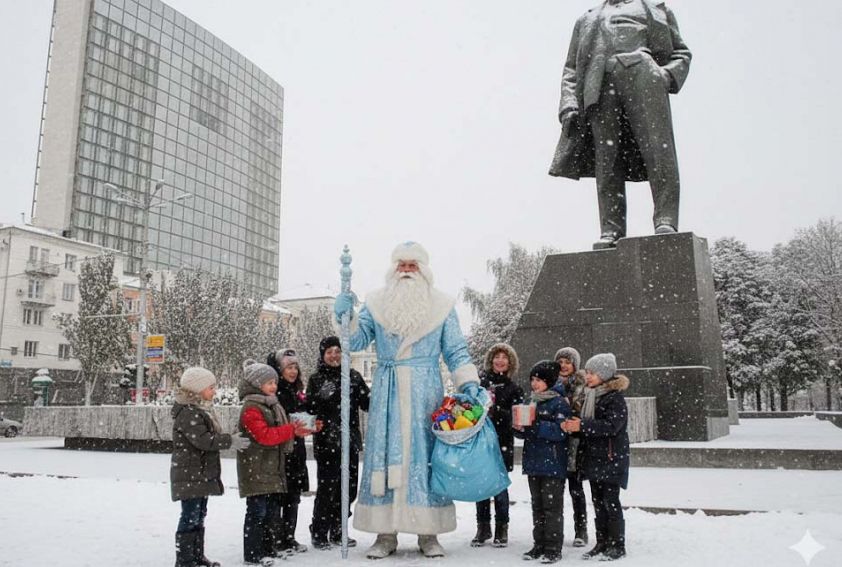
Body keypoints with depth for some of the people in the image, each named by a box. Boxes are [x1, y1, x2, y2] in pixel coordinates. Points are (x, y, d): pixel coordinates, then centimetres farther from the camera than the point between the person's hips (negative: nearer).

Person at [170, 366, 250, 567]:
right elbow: (203, 440, -27)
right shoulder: (188, 412, -19)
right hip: (189, 475, -10)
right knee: (190, 517, -4)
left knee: (199, 516, 17)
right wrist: (230, 441, -21)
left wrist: (229, 441, 8)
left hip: (202, 473, 10)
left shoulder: (201, 410, 14)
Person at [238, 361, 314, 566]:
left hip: (272, 468, 9)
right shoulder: (251, 408, -15)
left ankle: (272, 546, 26)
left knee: (273, 509, 15)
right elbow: (264, 435, -24)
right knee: (258, 510, -5)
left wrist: (296, 431, 5)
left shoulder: (271, 405, 16)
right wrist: (291, 430, -22)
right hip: (256, 470, -9)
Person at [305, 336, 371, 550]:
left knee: (348, 488, 8)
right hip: (326, 442, -3)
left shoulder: (353, 376, 8)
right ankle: (319, 534, 10)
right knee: (327, 488, -7)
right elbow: (310, 408, -3)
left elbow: (366, 404, 6)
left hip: (350, 440, 3)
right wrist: (321, 396, -21)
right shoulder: (316, 379, 3)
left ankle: (337, 532, 24)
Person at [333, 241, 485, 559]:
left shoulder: (441, 306, 8)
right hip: (387, 391, 1)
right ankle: (386, 533, 8)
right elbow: (357, 341, 5)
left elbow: (456, 353, 7)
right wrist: (346, 318, -12)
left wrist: (469, 384, -5)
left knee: (425, 455, 0)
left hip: (425, 392, -1)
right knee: (385, 455, 0)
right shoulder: (376, 304, 10)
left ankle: (428, 533, 9)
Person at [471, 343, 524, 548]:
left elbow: (516, 418, -7)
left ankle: (501, 529, 16)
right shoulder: (479, 380, 6)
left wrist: (495, 410, -21)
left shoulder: (513, 389, 4)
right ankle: (483, 528, 19)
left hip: (501, 443, -1)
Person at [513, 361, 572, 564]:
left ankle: (553, 547, 7)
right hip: (534, 463, 7)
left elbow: (560, 431, -20)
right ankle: (539, 544, 22)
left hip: (553, 464, -7)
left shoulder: (559, 403, -9)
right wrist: (519, 428, -4)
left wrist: (534, 426, -24)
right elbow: (525, 433, 19)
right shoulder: (532, 402, 13)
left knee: (552, 506, -1)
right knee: (537, 505, 13)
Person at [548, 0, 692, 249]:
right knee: (606, 158, -14)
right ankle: (611, 231, -21)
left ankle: (666, 222, -26)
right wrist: (568, 104, 5)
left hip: (642, 72, -1)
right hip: (599, 82, 1)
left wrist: (668, 74, -2)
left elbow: (681, 52, 23)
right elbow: (570, 70, 24)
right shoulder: (586, 20, 36)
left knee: (658, 148, -19)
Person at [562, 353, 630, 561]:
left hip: (611, 458, -8)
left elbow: (611, 426, -25)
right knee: (598, 502, 13)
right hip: (593, 457, 8)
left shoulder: (615, 398, -13)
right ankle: (602, 543, 23)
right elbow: (586, 425, 17)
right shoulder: (590, 396, 12)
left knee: (611, 501, -1)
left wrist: (582, 425, -29)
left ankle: (617, 545, 10)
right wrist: (571, 425, -4)